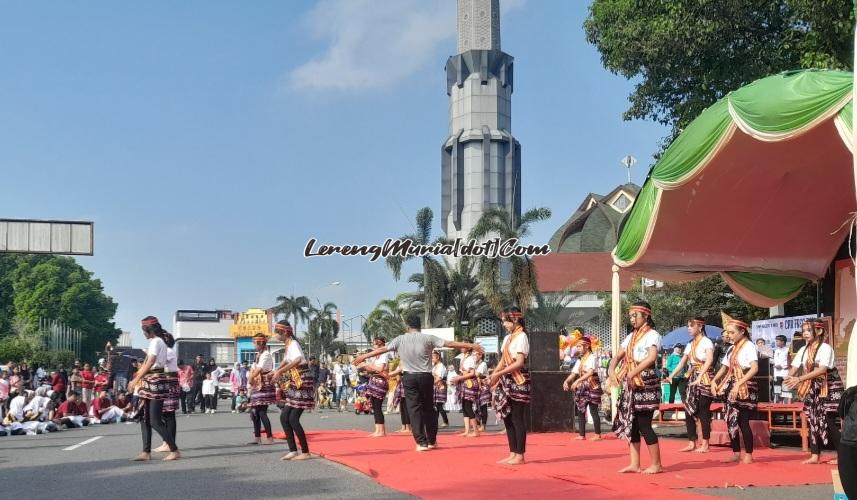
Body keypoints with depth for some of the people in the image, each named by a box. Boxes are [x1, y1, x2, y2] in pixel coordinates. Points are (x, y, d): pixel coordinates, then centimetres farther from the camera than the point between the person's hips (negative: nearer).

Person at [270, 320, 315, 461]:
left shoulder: (293, 344, -14)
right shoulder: (287, 346, 14)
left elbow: (298, 360, -35)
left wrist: (280, 371, -36)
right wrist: (275, 372, 25)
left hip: (302, 384, -10)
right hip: (295, 386, 10)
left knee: (293, 419, -11)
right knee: (284, 417, 6)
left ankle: (305, 452, -5)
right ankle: (293, 450, 9)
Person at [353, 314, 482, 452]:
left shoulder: (400, 340, 1)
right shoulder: (428, 338, -2)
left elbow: (382, 349, 7)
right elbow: (450, 344, -3)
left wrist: (364, 357, 19)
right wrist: (471, 346, 2)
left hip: (409, 378, 0)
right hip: (425, 377, 0)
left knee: (414, 409, 1)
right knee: (429, 408, 13)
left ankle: (422, 442, -5)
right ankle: (432, 441, 20)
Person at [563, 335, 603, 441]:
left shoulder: (592, 357, -9)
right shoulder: (580, 360, 15)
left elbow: (590, 373, -22)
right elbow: (574, 373, 11)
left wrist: (577, 381, -30)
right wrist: (566, 381, -8)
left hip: (591, 387, -8)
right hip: (582, 388, 8)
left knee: (593, 411, -7)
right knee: (580, 411, 5)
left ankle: (598, 435, -2)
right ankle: (582, 435, 9)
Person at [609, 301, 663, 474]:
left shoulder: (652, 335, -7)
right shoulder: (631, 337, 17)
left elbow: (652, 357, -24)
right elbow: (618, 356, 15)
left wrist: (633, 372, -29)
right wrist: (611, 370, -6)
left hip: (645, 383, -8)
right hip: (630, 384, 8)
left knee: (644, 425, -8)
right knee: (630, 424, 6)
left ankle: (656, 464, 2)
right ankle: (634, 464, 10)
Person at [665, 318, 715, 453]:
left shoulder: (706, 342, -9)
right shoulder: (690, 344, 15)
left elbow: (709, 360, -24)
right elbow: (682, 362, 15)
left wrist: (699, 377, -34)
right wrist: (671, 375, 2)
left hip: (704, 379, -8)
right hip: (693, 379, 8)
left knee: (703, 411, -6)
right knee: (689, 411, 3)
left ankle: (706, 444, 1)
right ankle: (692, 443, 7)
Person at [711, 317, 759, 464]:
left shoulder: (749, 346, -10)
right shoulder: (731, 349, 14)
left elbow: (754, 368, -21)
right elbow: (724, 368, 18)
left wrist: (739, 383, -27)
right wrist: (714, 381, 1)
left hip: (745, 388, -8)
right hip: (732, 387, 8)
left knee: (743, 421, -6)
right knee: (731, 421, 7)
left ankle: (748, 455, 3)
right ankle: (736, 454, 16)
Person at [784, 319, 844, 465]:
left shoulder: (825, 348, -14)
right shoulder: (803, 350, 7)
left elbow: (822, 370, -25)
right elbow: (794, 368, 2)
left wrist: (799, 379, -31)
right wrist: (789, 379, -22)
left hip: (829, 388, -7)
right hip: (813, 389, 7)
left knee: (828, 422, -10)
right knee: (813, 420, 2)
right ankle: (815, 456, 4)